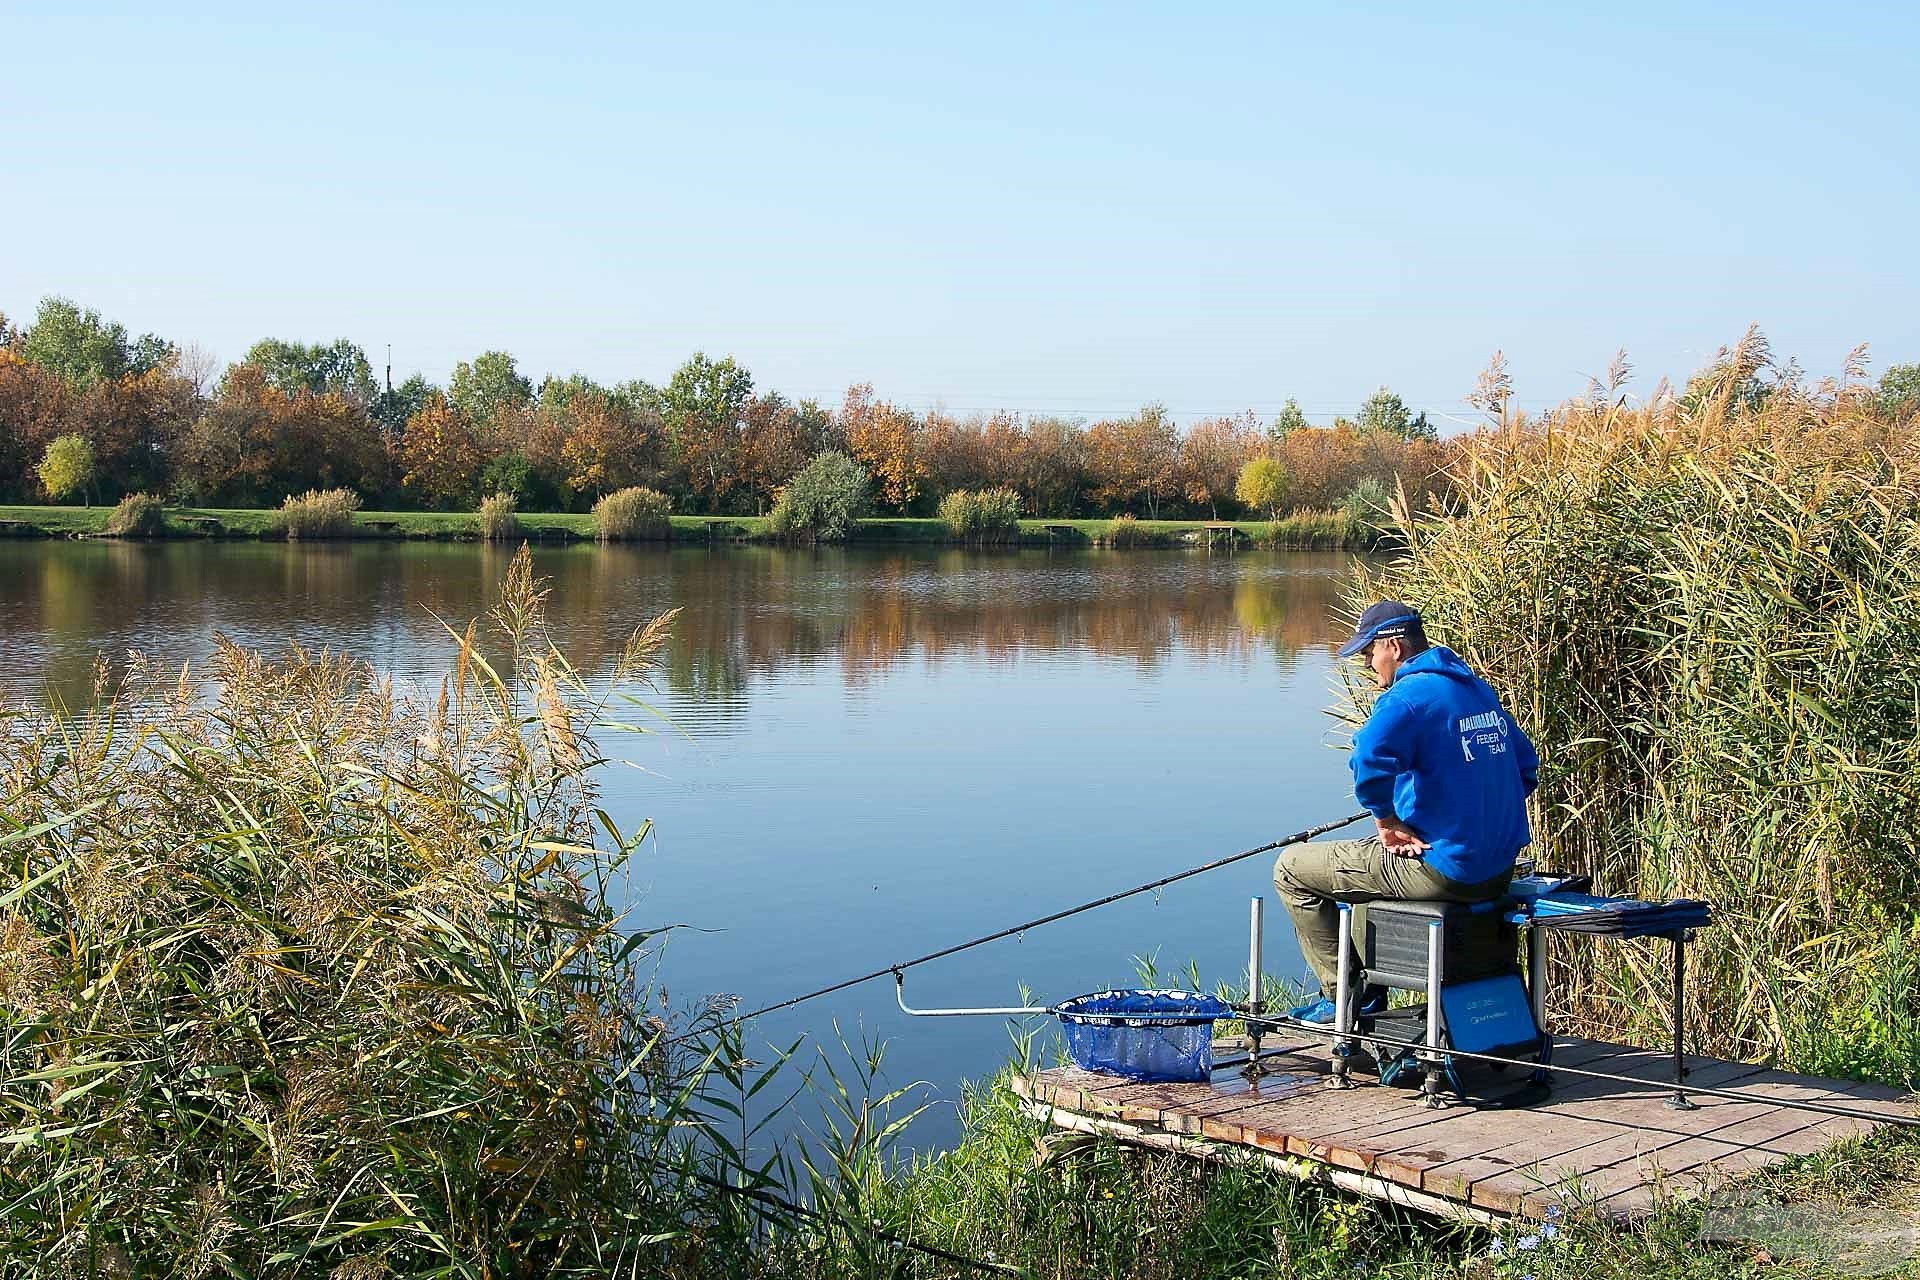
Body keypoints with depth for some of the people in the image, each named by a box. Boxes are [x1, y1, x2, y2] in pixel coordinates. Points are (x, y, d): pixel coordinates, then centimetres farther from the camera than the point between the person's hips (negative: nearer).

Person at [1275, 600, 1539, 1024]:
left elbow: (1370, 763, -34)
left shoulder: (1408, 696, -16)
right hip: (1499, 872, 9)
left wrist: (1386, 823, -17)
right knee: (1357, 856, 33)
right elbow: (1526, 769, 21)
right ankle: (1370, 989, 34)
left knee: (1291, 868, 6)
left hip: (1442, 870, -9)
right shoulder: (1480, 690, 12)